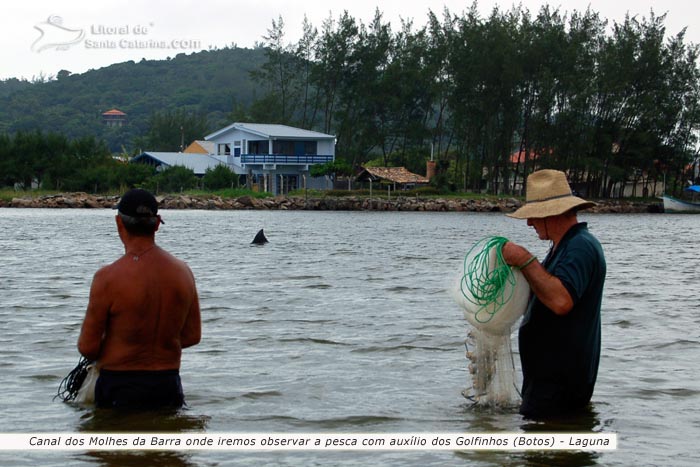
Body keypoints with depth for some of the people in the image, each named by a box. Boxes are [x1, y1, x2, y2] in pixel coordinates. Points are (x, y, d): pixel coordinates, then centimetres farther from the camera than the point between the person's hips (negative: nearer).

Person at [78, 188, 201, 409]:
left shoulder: (108, 277, -13)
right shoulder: (183, 271, 1)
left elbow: (88, 347, -7)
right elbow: (192, 336, 10)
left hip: (120, 385, -4)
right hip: (168, 385, 4)